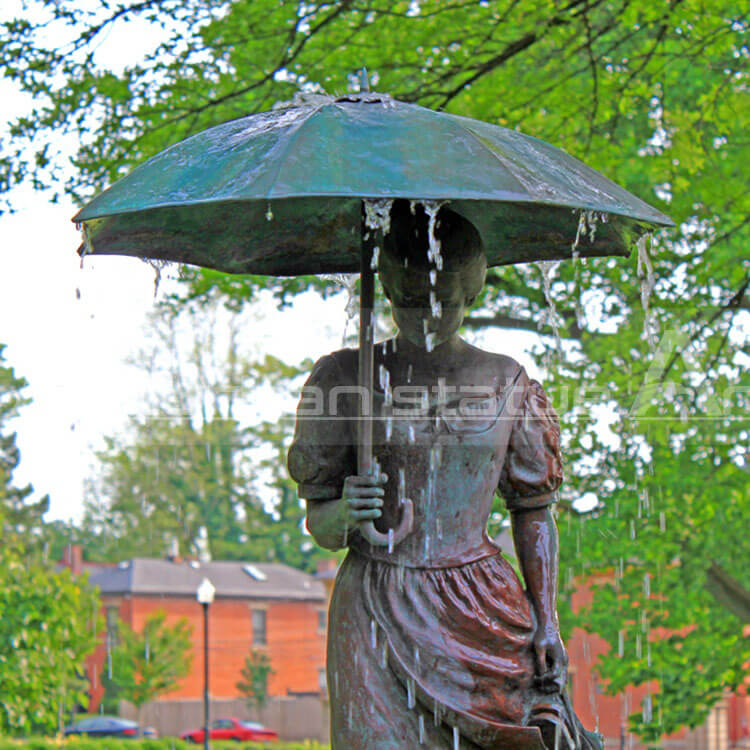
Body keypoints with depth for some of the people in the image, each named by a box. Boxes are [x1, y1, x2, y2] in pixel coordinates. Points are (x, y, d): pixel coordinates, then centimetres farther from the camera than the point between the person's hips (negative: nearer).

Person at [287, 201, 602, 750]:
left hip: (478, 609, 1)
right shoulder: (345, 377, 3)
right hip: (377, 615, -1)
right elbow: (319, 525, 5)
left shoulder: (507, 383, 6)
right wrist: (345, 513, -17)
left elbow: (534, 513, 10)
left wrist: (547, 622, 2)